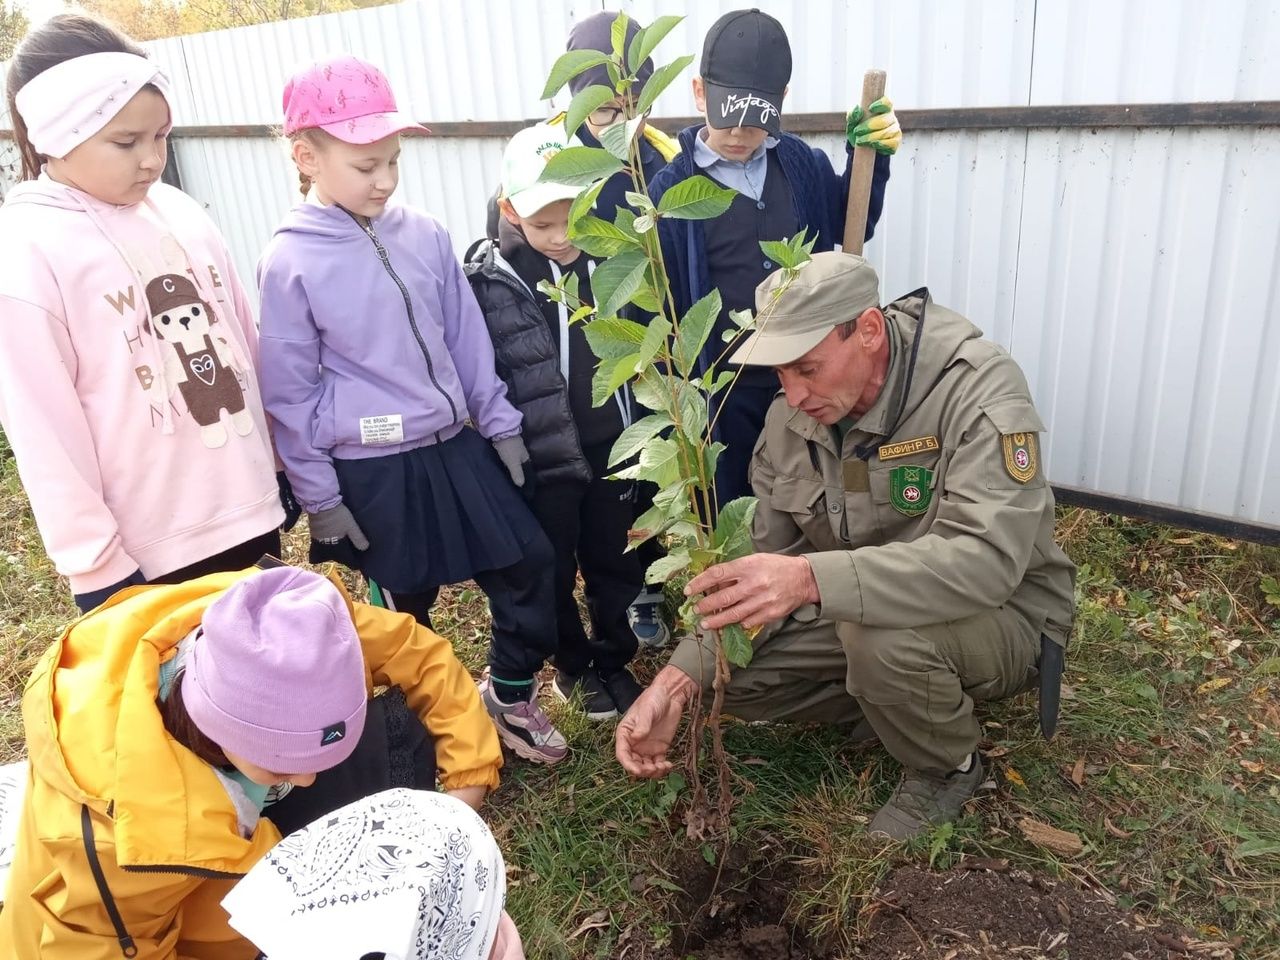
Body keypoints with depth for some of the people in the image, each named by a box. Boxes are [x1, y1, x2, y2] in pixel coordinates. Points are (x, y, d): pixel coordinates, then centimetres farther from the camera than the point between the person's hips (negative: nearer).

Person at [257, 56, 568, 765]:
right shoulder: (290, 261, -10)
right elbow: (291, 392, -6)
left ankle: (510, 692, 31)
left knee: (527, 562, 6)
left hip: (455, 446, 4)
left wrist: (499, 425, 9)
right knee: (406, 603, 12)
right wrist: (318, 498, -5)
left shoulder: (424, 235, 0)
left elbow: (466, 338, 8)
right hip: (371, 469, -4)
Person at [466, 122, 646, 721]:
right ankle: (574, 666, 34)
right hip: (542, 456, -3)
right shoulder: (492, 281, -12)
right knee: (553, 571, 13)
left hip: (612, 444, 3)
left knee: (616, 561, 15)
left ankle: (614, 660, 35)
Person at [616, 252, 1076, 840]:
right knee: (735, 673, -11)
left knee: (881, 631, -36)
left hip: (1004, 616, -5)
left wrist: (811, 578, -53)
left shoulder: (978, 388, -27)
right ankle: (903, 710, 10)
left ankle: (949, 766, -2)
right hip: (857, 614, 6)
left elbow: (987, 558, -40)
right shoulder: (790, 420, -8)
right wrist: (678, 682, -21)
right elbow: (756, 573, -6)